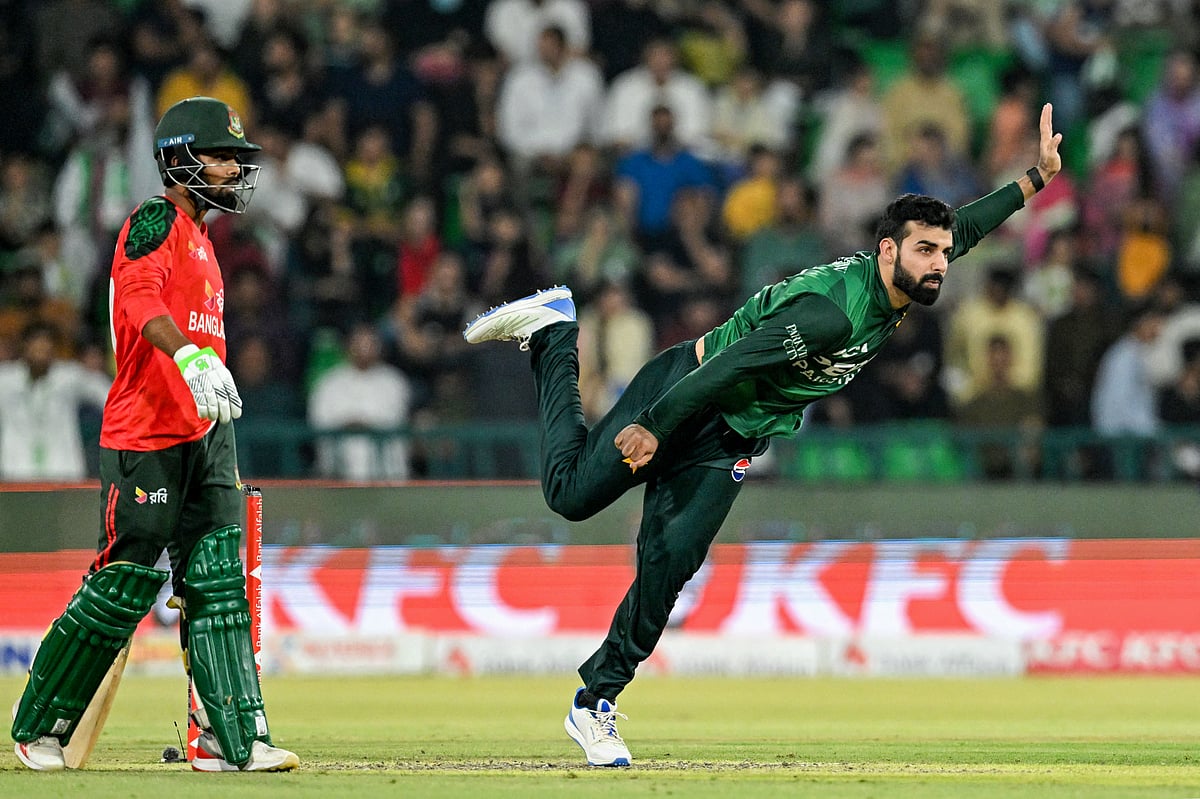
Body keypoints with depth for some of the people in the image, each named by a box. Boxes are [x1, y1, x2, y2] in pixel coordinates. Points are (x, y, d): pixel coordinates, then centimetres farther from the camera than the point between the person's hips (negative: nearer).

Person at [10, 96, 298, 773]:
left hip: (206, 436, 9)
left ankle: (236, 739, -3)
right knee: (125, 585, -6)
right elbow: (141, 298, -28)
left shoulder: (199, 238, 21)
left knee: (219, 585, 1)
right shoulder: (155, 223, -8)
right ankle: (39, 727, 7)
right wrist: (191, 357, -45)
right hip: (145, 438, -9)